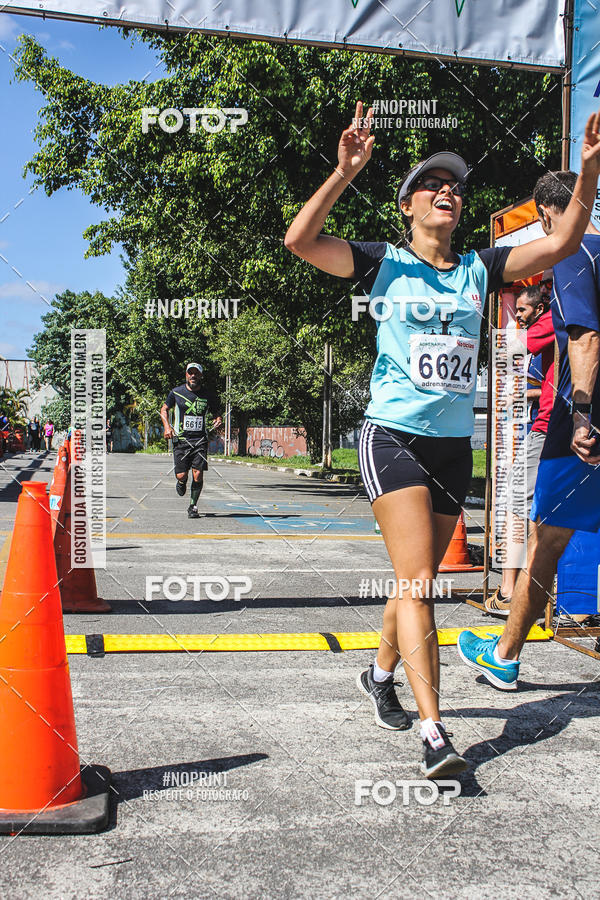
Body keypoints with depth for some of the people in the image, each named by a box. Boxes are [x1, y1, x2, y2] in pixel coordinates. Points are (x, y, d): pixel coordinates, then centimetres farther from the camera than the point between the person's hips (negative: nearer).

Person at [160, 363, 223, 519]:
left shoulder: (209, 395, 3)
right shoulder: (176, 392, 1)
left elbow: (217, 412, 16)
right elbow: (164, 409, 14)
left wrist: (218, 419, -7)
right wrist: (167, 426, -2)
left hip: (200, 440, 0)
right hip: (181, 440, 0)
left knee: (198, 475, -9)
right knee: (181, 475, -5)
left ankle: (193, 506, 10)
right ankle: (182, 483, 33)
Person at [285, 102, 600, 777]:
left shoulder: (478, 268, 11)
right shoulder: (384, 263, 1)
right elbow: (300, 240, -10)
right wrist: (345, 172, -19)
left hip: (455, 445, 5)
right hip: (393, 437, -5)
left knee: (420, 581, 14)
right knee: (416, 585, -14)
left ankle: (381, 672, 38)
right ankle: (433, 734, -14)